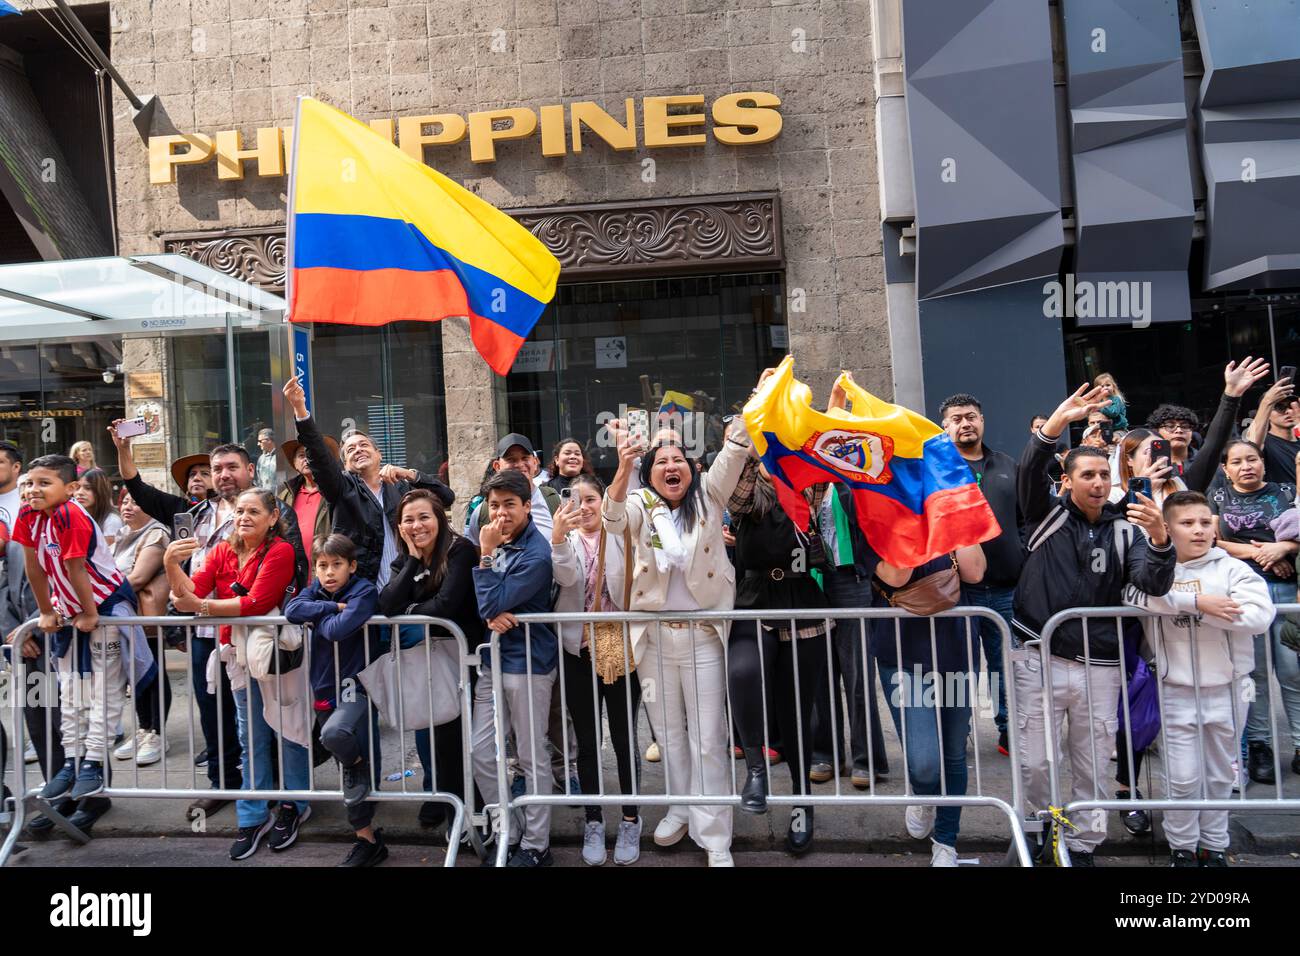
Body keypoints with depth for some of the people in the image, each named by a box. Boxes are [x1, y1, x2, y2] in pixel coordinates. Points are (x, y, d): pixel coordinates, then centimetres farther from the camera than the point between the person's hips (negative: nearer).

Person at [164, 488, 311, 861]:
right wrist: (171, 565, -23)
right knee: (251, 737, 13)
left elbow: (257, 602, -22)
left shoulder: (280, 551, -14)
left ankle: (294, 805, 25)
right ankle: (253, 816, 24)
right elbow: (192, 591, -6)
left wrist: (200, 606, -24)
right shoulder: (223, 551, 5)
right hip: (239, 650, 5)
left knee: (287, 728, 6)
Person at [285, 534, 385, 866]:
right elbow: (292, 610, -13)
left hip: (358, 686, -6)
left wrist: (319, 615, -7)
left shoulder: (364, 591, -10)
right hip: (326, 689, 6)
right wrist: (333, 607, -17)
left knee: (334, 734, -36)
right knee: (348, 770, 11)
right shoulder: (315, 590, 8)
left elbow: (339, 629, -25)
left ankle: (357, 762, -1)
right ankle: (367, 839, 23)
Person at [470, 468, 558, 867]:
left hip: (528, 663, -7)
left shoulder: (535, 553, -17)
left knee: (532, 760, 5)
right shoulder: (495, 542, 7)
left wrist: (486, 554, -16)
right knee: (482, 755, 10)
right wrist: (492, 616, -13)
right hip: (493, 659, 7)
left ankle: (535, 846, 20)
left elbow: (492, 602, -20)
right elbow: (481, 602, 9)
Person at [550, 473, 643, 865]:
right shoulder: (566, 539, 4)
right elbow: (566, 577, -18)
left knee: (624, 738, 7)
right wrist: (558, 535, -34)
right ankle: (593, 822, 23)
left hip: (620, 649, -1)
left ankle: (631, 820, 23)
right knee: (588, 741, 10)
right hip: (579, 652, 2)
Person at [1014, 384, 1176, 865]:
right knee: (1033, 763, 3)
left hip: (1099, 667, 2)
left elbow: (1154, 584, -7)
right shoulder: (1048, 515, 1)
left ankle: (1083, 844, 30)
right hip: (1039, 659, -2)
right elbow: (1030, 471, -16)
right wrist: (1057, 422, -30)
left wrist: (1160, 540, -27)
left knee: (1092, 769, 11)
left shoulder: (1124, 528, 5)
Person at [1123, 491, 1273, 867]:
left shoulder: (1232, 569, -3)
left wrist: (1195, 608, -21)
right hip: (1177, 691, -1)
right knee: (1183, 778, 3)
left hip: (1226, 688, 1)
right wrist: (1197, 601, -26)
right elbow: (1134, 592, -24)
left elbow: (1260, 615, -19)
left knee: (1220, 775, 16)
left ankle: (1214, 846, 33)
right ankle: (1181, 846, 23)